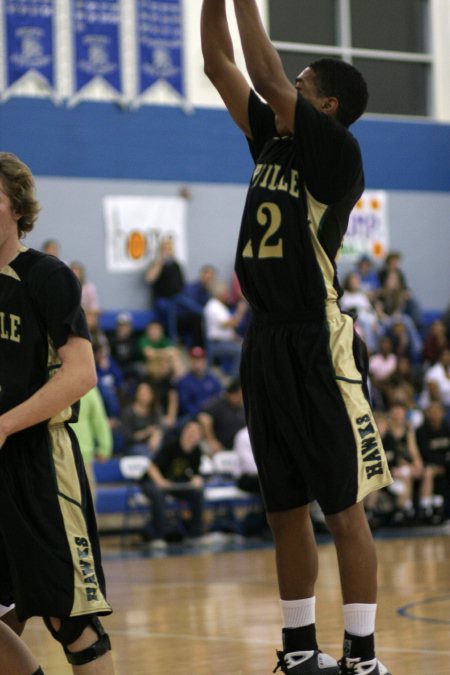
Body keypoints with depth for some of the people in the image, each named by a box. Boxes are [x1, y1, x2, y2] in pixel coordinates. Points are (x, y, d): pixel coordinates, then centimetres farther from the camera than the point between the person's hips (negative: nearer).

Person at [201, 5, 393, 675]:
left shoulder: (337, 151, -8)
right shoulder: (273, 143, 13)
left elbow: (269, 77, -17)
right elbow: (219, 67, 13)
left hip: (318, 347, -8)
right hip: (267, 342, 8)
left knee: (343, 507, -4)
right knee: (285, 509, 13)